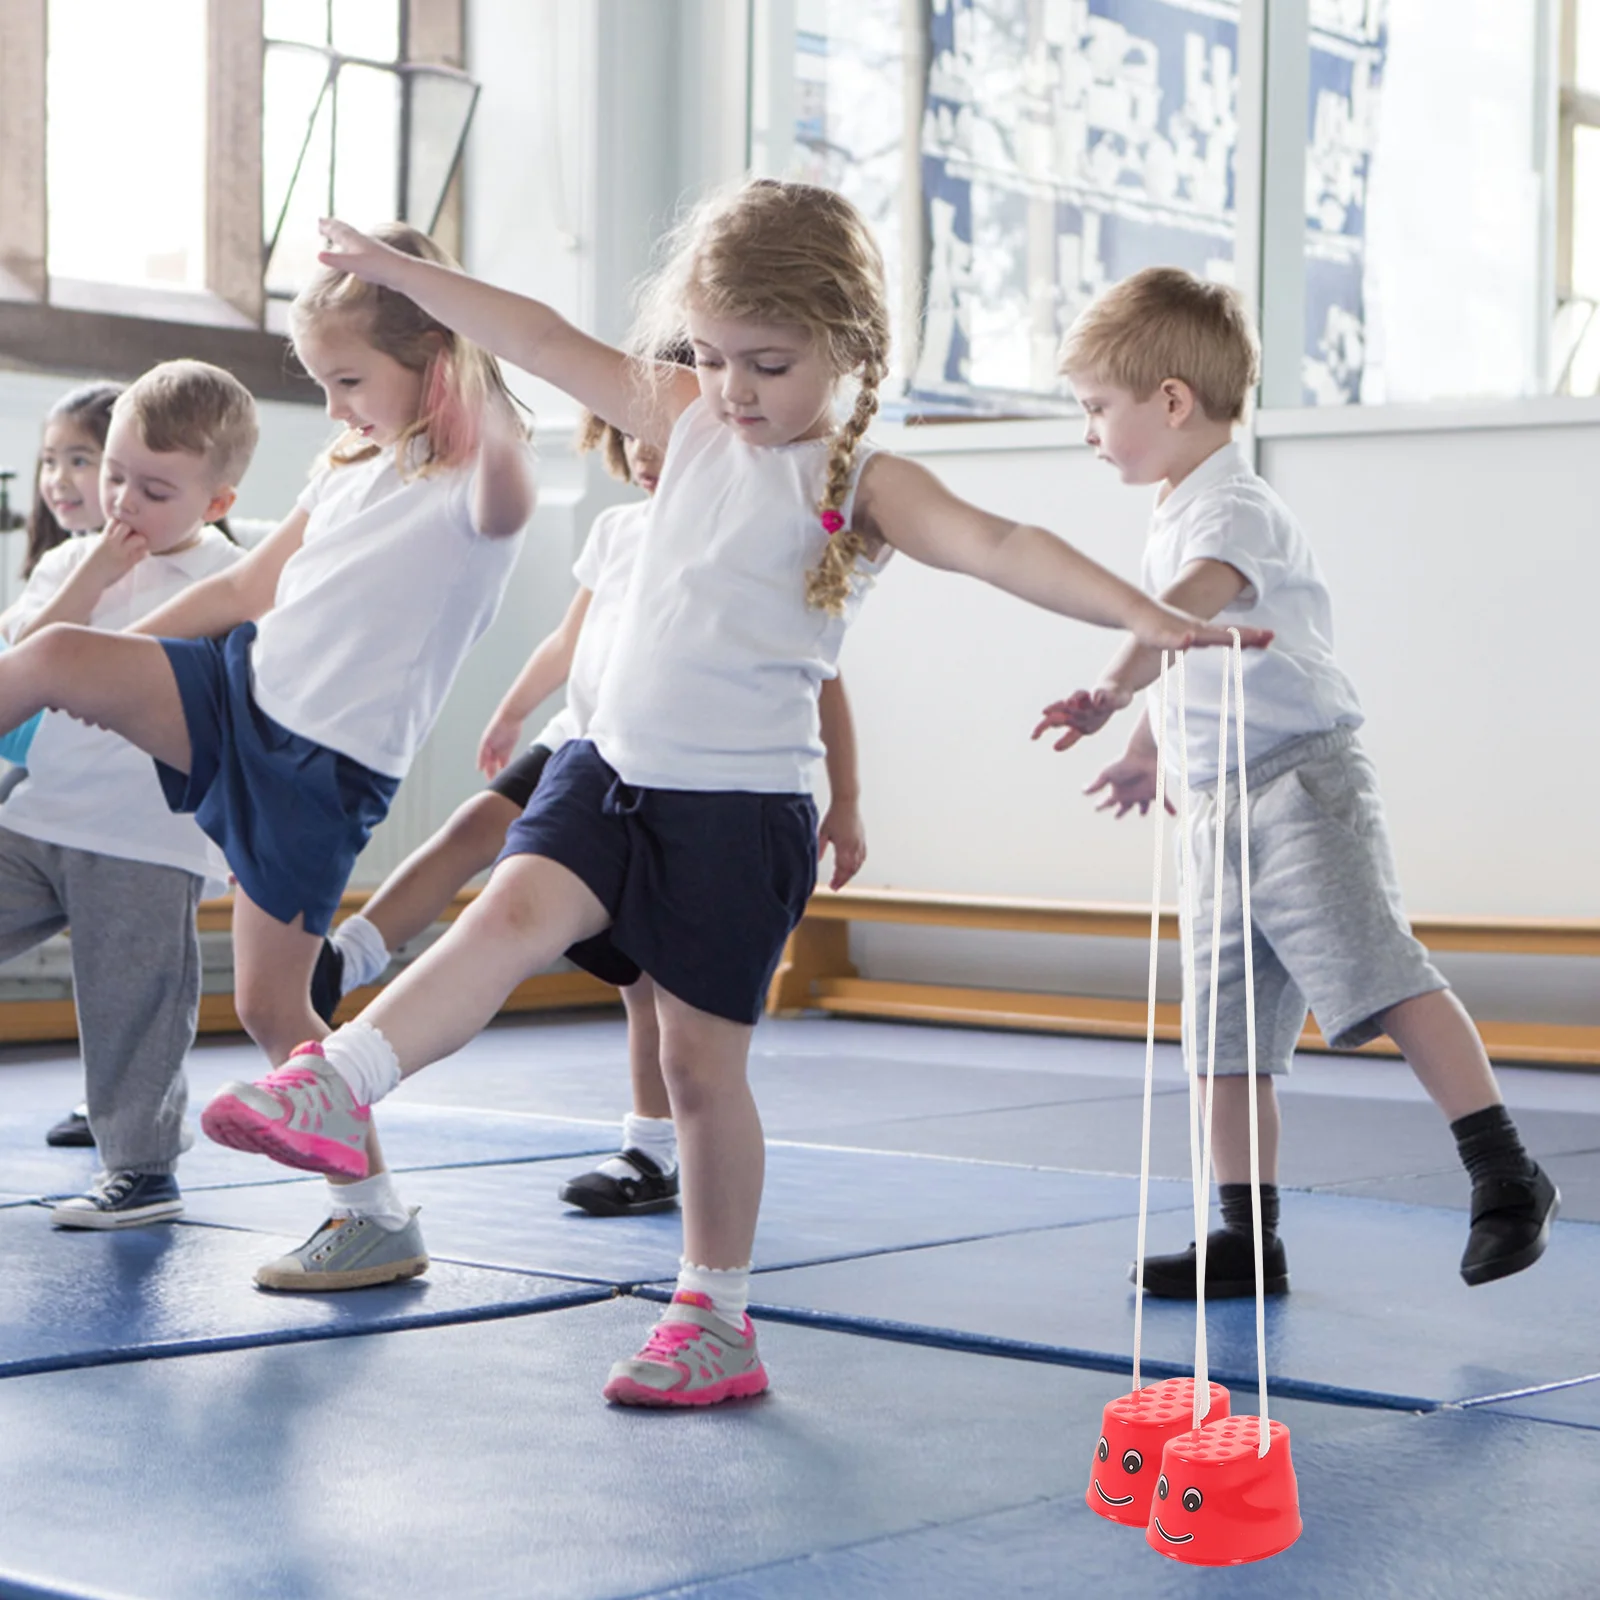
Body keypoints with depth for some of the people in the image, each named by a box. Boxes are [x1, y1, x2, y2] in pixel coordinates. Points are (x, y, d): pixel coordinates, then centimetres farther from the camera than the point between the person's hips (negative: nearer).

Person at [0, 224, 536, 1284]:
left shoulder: (471, 494, -11)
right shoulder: (353, 474, 15)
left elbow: (506, 491, -38)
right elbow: (249, 588, 22)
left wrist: (483, 387, -54)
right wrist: (112, 658, 21)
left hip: (325, 766, -7)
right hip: (243, 685, 7)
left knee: (269, 1003, -4)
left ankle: (379, 1218, 11)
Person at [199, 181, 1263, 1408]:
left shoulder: (862, 483, -10)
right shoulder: (691, 423, 8)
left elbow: (998, 545, -24)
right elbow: (549, 343, 13)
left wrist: (1143, 614, -39)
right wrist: (392, 269, 17)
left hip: (742, 802, -5)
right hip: (616, 767, 5)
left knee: (703, 1058, 2)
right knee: (517, 909, -20)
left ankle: (718, 1319, 14)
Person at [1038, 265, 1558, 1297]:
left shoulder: (1232, 505, -12)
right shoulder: (1177, 516, 19)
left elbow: (1193, 602, -34)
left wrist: (1115, 690, -48)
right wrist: (1151, 750, 44)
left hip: (1302, 783, -10)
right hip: (1226, 805, 10)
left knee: (1379, 977, -20)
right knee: (1226, 1029, 8)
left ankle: (1507, 1176, -17)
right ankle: (1246, 1241, 13)